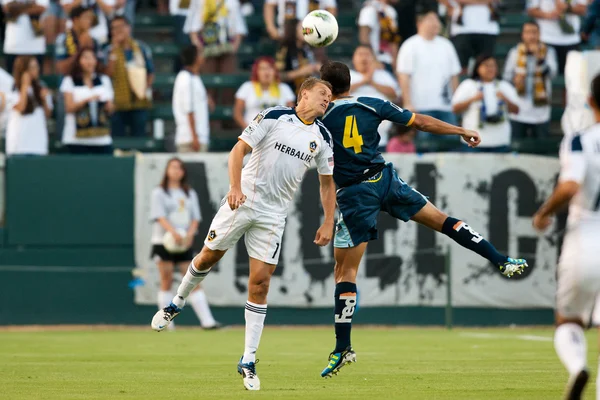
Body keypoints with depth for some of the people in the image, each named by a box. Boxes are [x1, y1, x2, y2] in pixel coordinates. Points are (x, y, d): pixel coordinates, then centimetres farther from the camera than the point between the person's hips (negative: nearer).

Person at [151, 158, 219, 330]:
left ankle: (207, 321, -9)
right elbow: (160, 216, -11)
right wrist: (173, 232, -27)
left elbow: (195, 218, 10)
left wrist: (190, 234, -10)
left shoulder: (190, 194, 15)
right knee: (166, 281, -3)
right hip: (163, 242, -3)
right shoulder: (159, 193, 2)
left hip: (184, 243, 3)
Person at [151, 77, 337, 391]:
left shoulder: (322, 137, 5)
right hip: (243, 200, -2)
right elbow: (239, 149, -8)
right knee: (209, 256, 9)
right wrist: (236, 187, -21)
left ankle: (248, 362, 0)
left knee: (259, 283, -4)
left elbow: (327, 181, 14)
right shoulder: (274, 116, -6)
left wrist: (328, 222, 6)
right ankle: (177, 304, 40)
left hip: (273, 215, 2)